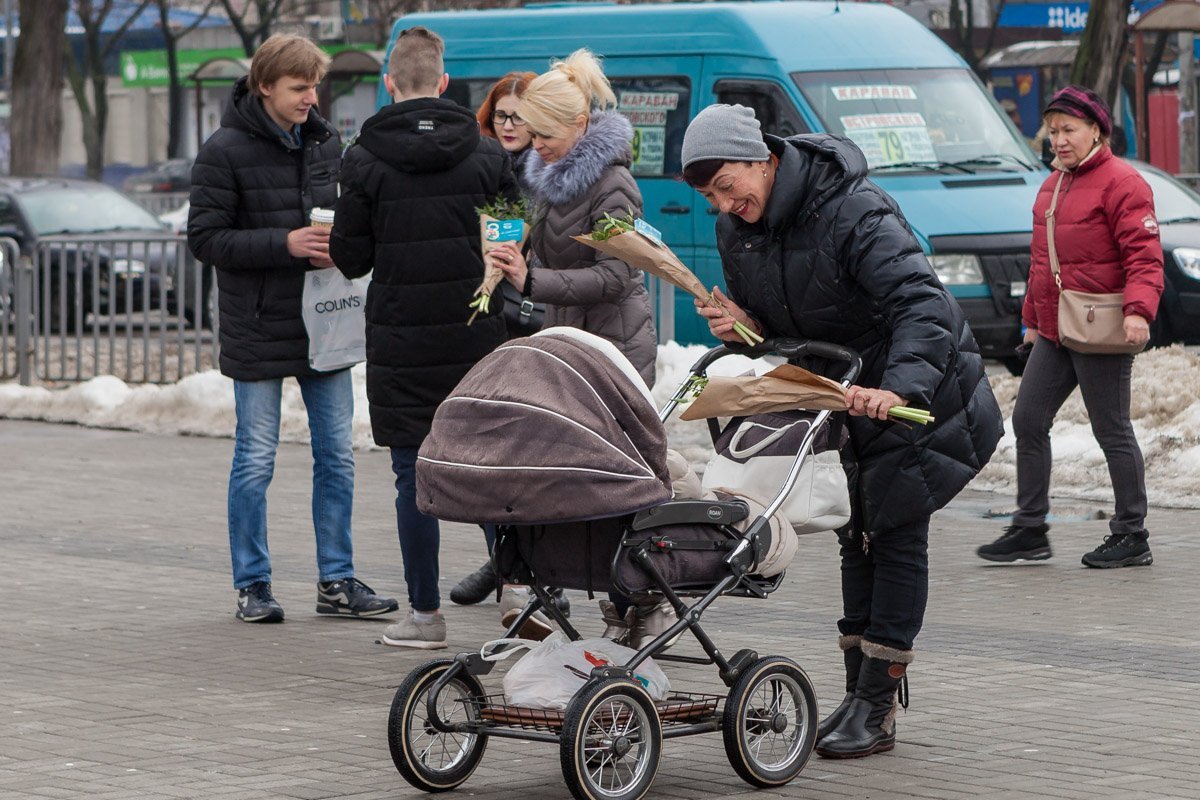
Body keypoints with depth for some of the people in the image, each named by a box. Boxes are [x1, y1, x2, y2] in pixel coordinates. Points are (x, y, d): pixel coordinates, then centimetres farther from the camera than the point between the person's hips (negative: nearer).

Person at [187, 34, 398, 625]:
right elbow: (205, 238, -11)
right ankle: (252, 585, 12)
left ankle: (336, 580, 17)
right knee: (255, 461, 2)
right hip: (258, 331, -5)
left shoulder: (325, 142, 8)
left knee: (336, 458, 8)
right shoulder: (226, 151, -8)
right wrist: (285, 244, -20)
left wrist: (338, 245, -3)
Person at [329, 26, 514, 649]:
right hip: (477, 334, 2)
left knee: (414, 473, 4)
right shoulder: (486, 153, 0)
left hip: (401, 340, -2)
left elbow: (350, 257, -3)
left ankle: (425, 613, 6)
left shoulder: (365, 160, -6)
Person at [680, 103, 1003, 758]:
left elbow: (923, 305, -40)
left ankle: (877, 711, -7)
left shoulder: (853, 212, -30)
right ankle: (858, 696, 18)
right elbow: (769, 325, 9)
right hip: (842, 392, 8)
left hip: (916, 390, -8)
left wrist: (899, 388, -55)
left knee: (895, 535, -7)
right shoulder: (735, 230, -4)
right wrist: (744, 327, -17)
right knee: (859, 537, 12)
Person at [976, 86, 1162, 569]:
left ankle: (1132, 536, 7)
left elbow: (1144, 256, -17)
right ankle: (1029, 529, 13)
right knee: (1028, 420, 6)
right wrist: (1032, 318, 24)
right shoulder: (1053, 185, 18)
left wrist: (1138, 311, -29)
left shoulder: (1121, 183, -10)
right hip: (1054, 332, 9)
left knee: (1112, 431, -2)